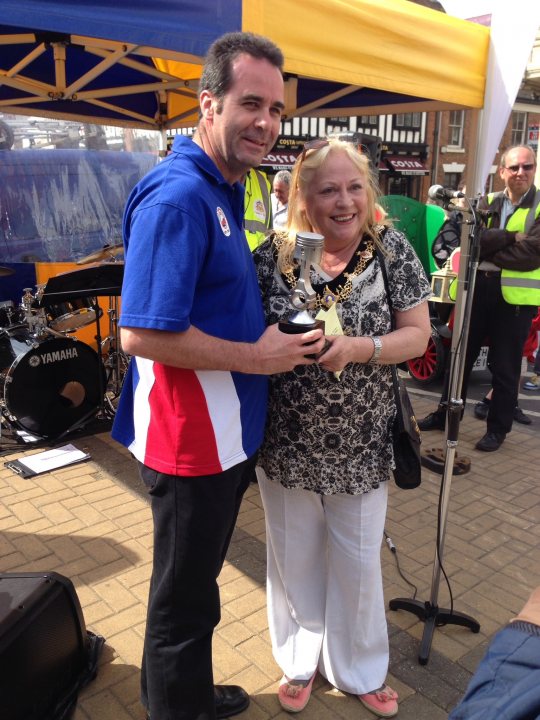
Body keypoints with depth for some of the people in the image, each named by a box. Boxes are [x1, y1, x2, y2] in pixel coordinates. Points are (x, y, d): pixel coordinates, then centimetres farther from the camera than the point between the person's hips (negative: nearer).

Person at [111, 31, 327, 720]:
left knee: (194, 585, 26)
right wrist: (257, 358, -18)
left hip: (225, 433, 10)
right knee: (184, 598, 11)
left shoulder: (222, 189, 11)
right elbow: (142, 334, -27)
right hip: (191, 439, -10)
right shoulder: (178, 196, -21)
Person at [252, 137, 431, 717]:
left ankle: (359, 670, 43)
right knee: (294, 558, 18)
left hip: (361, 446, 0)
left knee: (357, 562, 16)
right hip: (287, 444, 1)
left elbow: (418, 334, -7)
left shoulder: (392, 250, -7)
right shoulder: (272, 256, -7)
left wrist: (360, 348, -23)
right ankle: (299, 662, 45)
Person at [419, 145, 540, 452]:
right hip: (478, 288, 4)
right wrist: (512, 237, -19)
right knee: (461, 355, 14)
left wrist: (488, 248, -12)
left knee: (505, 367, 7)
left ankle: (498, 428, 22)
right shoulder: (487, 202, 8)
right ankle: (445, 414, 29)